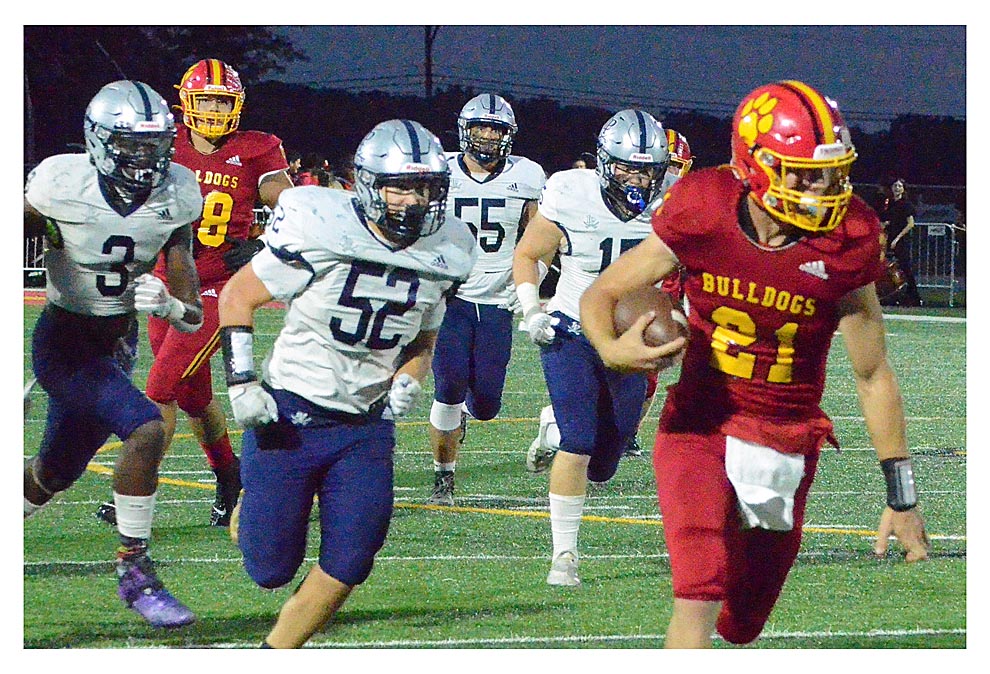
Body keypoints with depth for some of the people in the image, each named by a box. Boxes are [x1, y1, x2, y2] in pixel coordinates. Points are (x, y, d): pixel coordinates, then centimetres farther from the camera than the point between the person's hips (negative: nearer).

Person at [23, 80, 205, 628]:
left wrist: (168, 305, -25)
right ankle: (134, 572, -15)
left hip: (118, 344, 6)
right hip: (64, 341, -6)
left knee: (56, 474, 16)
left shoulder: (176, 196, -6)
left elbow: (193, 316, -4)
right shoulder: (61, 187, -19)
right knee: (145, 429, -25)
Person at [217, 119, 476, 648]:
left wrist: (406, 385, -4)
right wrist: (241, 382, -13)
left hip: (366, 427, 4)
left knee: (349, 563, -6)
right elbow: (238, 296, -6)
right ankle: (252, 509, 34)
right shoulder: (321, 231, -17)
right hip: (289, 419, -4)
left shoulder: (443, 255, 0)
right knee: (271, 569, 0)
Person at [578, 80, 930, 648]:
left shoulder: (844, 246, -13)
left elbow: (874, 375, -4)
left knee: (742, 625, 10)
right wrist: (613, 349, -28)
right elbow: (600, 296, -4)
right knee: (699, 597, -20)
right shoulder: (703, 217, -14)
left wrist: (902, 497, -2)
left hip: (786, 440, 2)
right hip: (699, 424, -2)